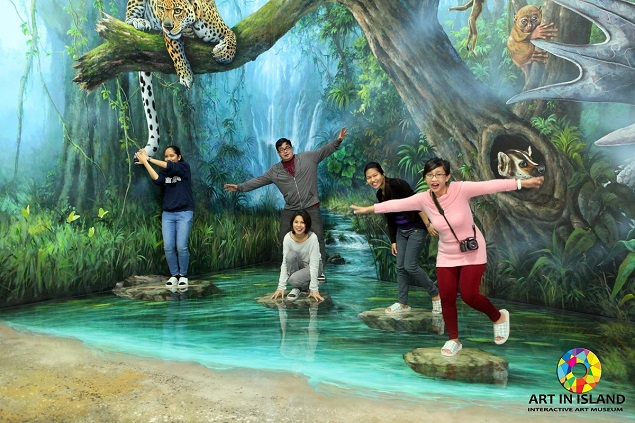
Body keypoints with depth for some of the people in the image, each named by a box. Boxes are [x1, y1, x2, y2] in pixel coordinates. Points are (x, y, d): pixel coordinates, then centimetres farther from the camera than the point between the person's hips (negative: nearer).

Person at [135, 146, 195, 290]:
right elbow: (157, 179, -12)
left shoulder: (184, 167, 1)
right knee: (168, 247, -3)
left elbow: (171, 167, -18)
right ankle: (174, 275, 13)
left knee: (181, 246, -9)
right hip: (167, 214, 4)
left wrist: (148, 158, -17)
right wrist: (145, 162, -18)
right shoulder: (165, 172, 10)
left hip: (184, 213, -4)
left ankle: (183, 275, 8)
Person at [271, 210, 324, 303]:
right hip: (298, 266, 4)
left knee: (294, 279, -33)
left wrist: (314, 290, -29)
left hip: (312, 267, -4)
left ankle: (309, 285, 1)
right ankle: (297, 288, -11)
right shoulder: (288, 237, -19)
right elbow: (285, 262, -18)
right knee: (291, 255, -30)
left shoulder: (312, 238, -27)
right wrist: (281, 287, -23)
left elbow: (314, 264, -27)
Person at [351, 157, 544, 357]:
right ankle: (453, 340, 26)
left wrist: (522, 183, -40)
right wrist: (367, 209, 2)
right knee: (447, 298, 4)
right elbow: (396, 204, -4)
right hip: (446, 255, 4)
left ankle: (499, 317, 25)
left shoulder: (460, 189, -23)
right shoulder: (423, 199, -12)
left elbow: (491, 185, -30)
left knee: (469, 295, -8)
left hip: (472, 252, -4)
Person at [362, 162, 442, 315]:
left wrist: (428, 224, -19)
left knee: (410, 265, -11)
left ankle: (436, 295, 8)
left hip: (416, 229, -8)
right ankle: (403, 303, 16)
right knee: (400, 267, 5)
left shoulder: (397, 184, -18)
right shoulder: (380, 195, 6)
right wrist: (393, 241, 11)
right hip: (401, 231, 8)